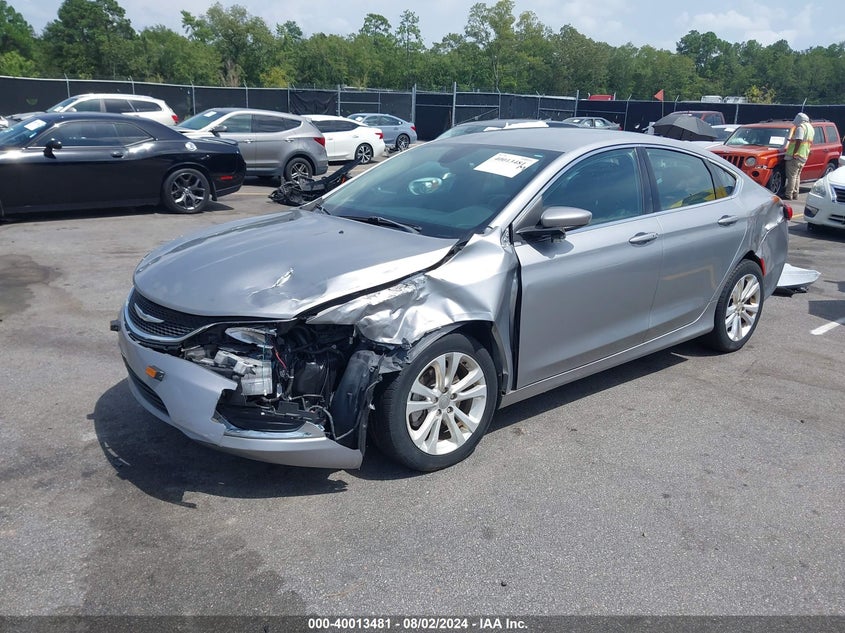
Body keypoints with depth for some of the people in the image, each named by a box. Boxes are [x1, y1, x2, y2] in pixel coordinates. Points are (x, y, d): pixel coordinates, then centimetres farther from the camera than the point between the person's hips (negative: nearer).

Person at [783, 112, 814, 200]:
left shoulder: (801, 127, -11)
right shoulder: (810, 127, 18)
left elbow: (799, 141, -22)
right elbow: (809, 143, 23)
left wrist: (794, 153, -23)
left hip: (795, 156, -9)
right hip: (804, 156, 9)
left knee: (792, 176, -8)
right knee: (797, 176, 16)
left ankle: (788, 195, -9)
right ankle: (795, 194, 18)